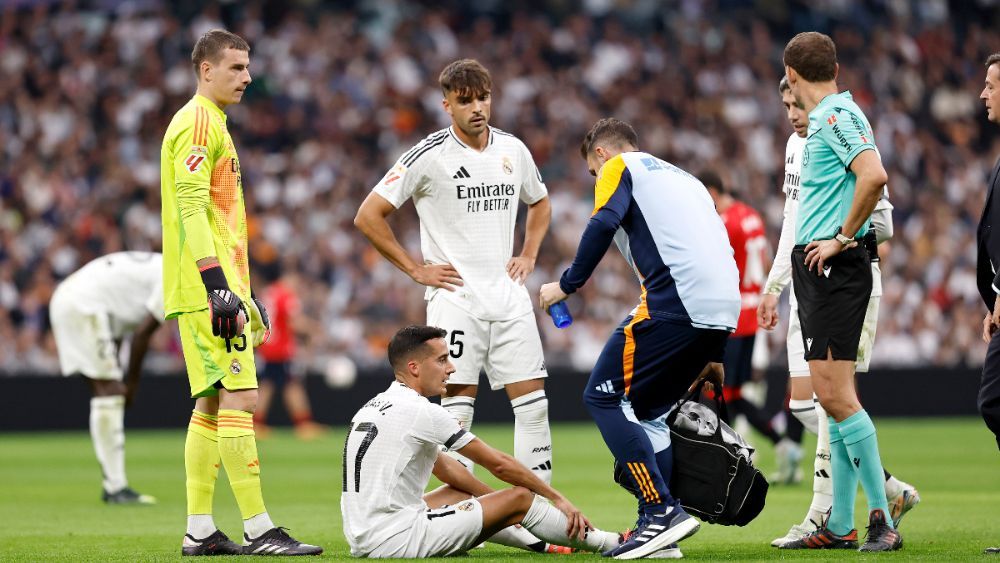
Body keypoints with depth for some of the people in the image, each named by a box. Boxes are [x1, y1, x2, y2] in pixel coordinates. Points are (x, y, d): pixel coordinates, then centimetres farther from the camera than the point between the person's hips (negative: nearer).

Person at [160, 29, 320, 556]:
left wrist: (244, 291, 25)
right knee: (238, 396, -12)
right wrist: (219, 287, -25)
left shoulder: (213, 125, 22)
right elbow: (190, 208, -19)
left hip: (219, 287, 11)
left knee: (212, 402, 9)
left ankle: (200, 531, 10)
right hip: (206, 287, -11)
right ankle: (258, 529, -13)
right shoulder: (197, 123, -10)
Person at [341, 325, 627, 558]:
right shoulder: (421, 412, -12)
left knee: (462, 492, 28)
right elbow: (500, 464, -5)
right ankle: (601, 542, 14)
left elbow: (445, 468, 25)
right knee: (519, 498, -1)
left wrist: (494, 497, 29)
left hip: (362, 539, 9)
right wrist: (558, 498, 6)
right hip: (397, 540, -9)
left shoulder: (374, 407, 16)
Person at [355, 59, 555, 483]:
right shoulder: (429, 156, -8)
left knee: (533, 400, 1)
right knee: (458, 406, -7)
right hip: (455, 298, -5)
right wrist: (416, 269, -7)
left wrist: (528, 255, 14)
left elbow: (540, 203, 29)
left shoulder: (513, 150, 9)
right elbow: (368, 216, -7)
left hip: (508, 296, 5)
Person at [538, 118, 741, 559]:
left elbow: (603, 226, -10)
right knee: (644, 410, 18)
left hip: (674, 300, -8)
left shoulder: (620, 167, 11)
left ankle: (662, 512, -11)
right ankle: (659, 525, 10)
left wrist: (567, 285, 2)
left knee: (604, 398, -2)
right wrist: (712, 355, 31)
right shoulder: (683, 178, 33)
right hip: (723, 309, 8)